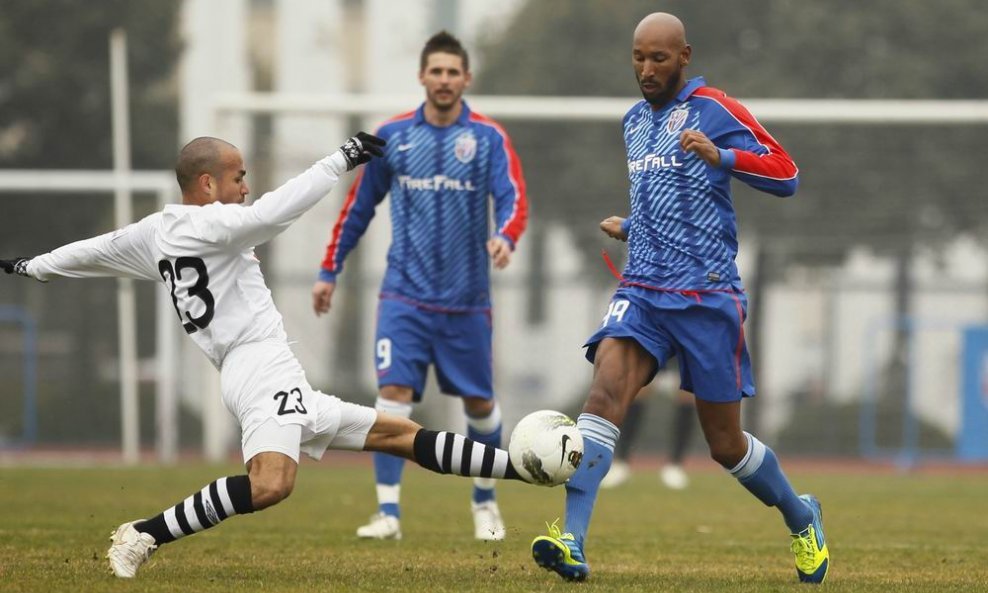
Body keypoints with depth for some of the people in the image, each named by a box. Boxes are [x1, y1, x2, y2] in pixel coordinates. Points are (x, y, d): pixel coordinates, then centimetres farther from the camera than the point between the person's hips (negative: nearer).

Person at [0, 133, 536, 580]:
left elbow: (93, 250, 31)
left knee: (398, 434, 8)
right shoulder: (205, 223, -7)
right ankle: (145, 535, -26)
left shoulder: (152, 233, 19)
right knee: (270, 485, -34)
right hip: (261, 366, -11)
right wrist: (339, 162, -19)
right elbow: (269, 213, -22)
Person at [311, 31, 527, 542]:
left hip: (466, 299, 0)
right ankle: (388, 512, -12)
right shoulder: (393, 136, 3)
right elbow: (359, 206, 12)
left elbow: (514, 198, -14)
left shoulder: (488, 138, -3)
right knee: (393, 392, -14)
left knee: (479, 404, 9)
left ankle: (484, 501, 31)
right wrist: (329, 271, 13)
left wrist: (505, 238, -36)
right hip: (405, 294, 0)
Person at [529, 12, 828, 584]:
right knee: (605, 392, -22)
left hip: (708, 295, -5)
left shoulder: (714, 110, -5)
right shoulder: (634, 122, 17)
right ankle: (572, 544, -33)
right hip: (642, 291, 5)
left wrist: (720, 155, -24)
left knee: (725, 445, 4)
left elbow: (786, 176, -12)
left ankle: (801, 517, 34)